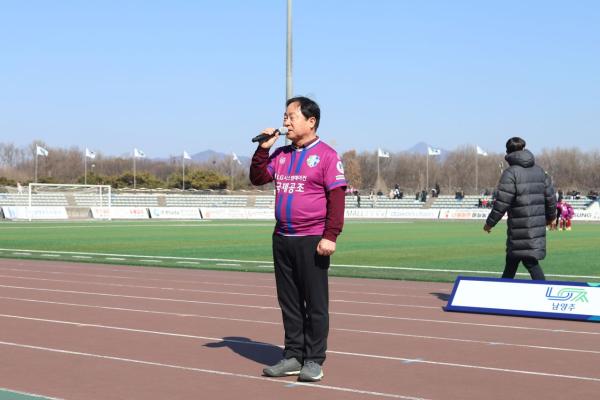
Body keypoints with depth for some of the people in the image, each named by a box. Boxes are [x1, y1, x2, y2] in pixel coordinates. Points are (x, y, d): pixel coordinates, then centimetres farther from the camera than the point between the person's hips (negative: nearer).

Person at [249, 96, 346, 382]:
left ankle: (313, 361, 7)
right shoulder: (281, 155, 14)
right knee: (289, 302, 11)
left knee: (315, 303, 0)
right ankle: (293, 357, 18)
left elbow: (336, 198, -11)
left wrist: (330, 236, -18)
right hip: (282, 240, 7)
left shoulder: (326, 155, -6)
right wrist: (263, 149, 3)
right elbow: (257, 178, 15)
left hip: (312, 241, -6)